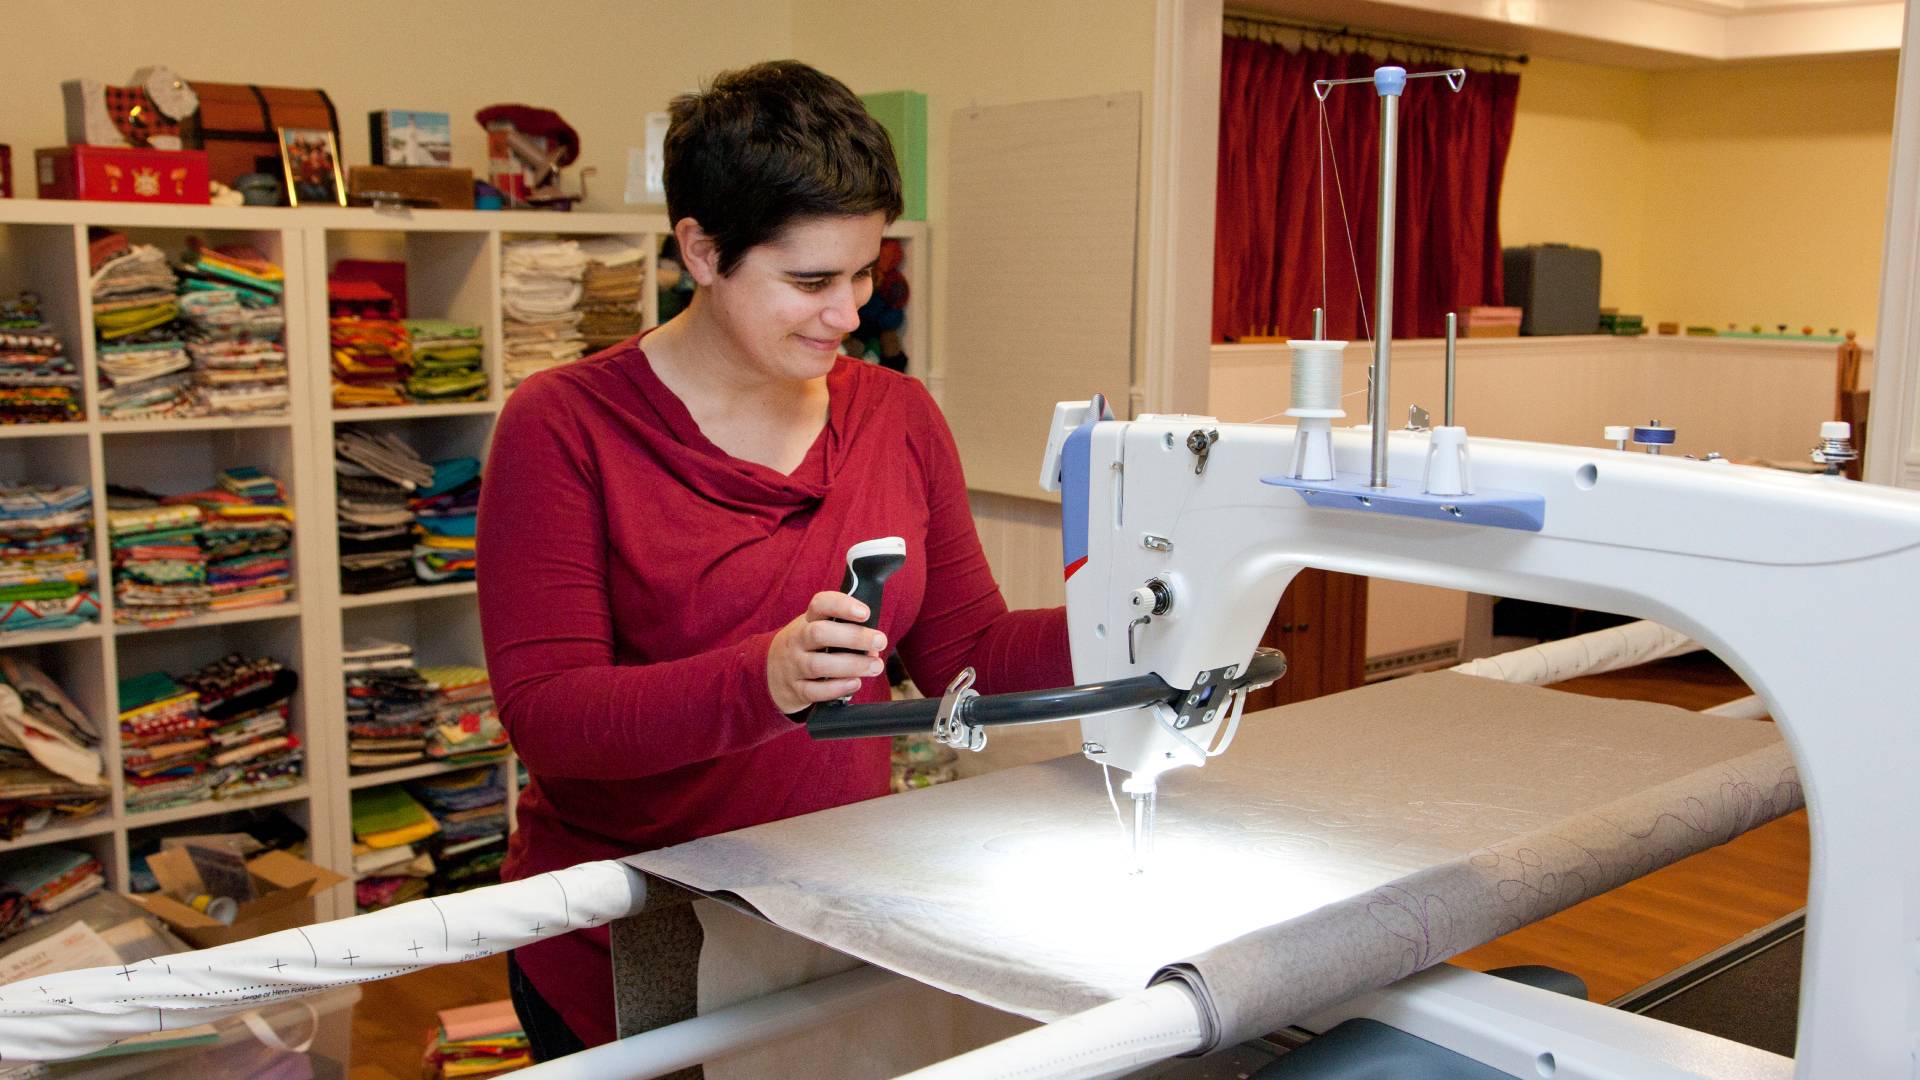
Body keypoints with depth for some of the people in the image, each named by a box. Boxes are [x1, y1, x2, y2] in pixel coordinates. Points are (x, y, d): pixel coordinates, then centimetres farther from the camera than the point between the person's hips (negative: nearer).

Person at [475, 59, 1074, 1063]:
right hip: (627, 943, -3)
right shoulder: (565, 426, -12)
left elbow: (966, 653, 6)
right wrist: (764, 680, -34)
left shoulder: (899, 416, 2)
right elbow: (545, 718, -19)